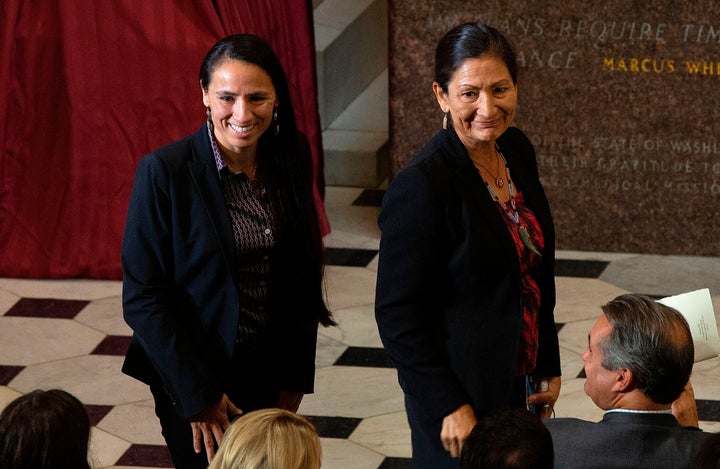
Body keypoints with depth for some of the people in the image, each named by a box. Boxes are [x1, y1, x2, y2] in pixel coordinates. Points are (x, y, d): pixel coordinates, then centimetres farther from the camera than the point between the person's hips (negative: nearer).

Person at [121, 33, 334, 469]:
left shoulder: (291, 157, -4)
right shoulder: (165, 171, -19)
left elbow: (303, 276, 5)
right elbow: (143, 298, -16)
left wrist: (295, 375, 4)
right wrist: (197, 395, -16)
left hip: (272, 369, 4)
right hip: (194, 380, -4)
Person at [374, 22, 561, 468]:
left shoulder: (518, 151, 0)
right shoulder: (420, 185, -22)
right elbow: (397, 314, -19)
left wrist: (548, 366, 12)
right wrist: (449, 407, -18)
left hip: (521, 385, 7)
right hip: (465, 393, -7)